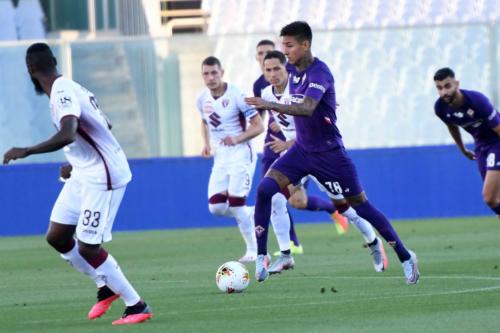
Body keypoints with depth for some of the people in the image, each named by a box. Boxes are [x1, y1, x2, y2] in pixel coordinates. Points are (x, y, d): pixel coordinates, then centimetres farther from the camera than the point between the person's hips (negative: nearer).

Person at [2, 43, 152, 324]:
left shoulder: (63, 93, -20)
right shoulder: (70, 88, 10)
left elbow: (67, 135, -38)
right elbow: (102, 126, 23)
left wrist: (27, 151, -38)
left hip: (103, 177, -10)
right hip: (84, 174, 10)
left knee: (87, 249, -8)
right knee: (57, 237, 10)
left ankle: (137, 307, 3)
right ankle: (107, 288, 24)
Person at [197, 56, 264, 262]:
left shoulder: (236, 96, -15)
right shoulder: (202, 100, 3)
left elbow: (258, 126, -12)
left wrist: (237, 138, -26)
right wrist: (207, 144, 7)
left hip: (241, 154, -6)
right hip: (220, 158, 6)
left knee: (236, 202, -14)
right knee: (216, 206, -7)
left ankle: (252, 251, 0)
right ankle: (251, 214, 21)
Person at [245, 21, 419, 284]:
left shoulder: (319, 73, -21)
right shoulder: (295, 74, 4)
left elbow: (307, 108, -38)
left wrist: (269, 105, -46)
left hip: (329, 153, -7)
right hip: (302, 150, 7)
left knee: (360, 205, 2)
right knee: (264, 189, -15)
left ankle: (405, 257, 17)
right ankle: (260, 258, -11)